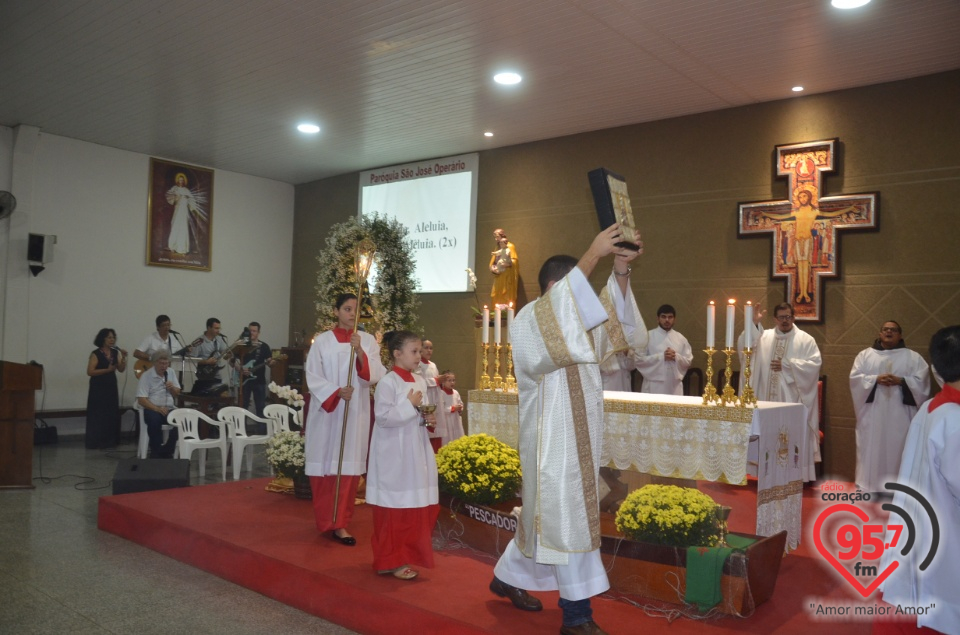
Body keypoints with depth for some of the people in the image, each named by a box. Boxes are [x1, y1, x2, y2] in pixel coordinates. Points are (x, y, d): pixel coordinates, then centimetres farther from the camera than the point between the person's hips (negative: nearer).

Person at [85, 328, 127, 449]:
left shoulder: (115, 353, 6)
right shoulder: (96, 354, -9)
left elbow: (121, 369, 2)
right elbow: (89, 372, -16)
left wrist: (123, 358, -13)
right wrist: (107, 369, -22)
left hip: (111, 386, 6)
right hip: (98, 387, -5)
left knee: (112, 413, 6)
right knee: (98, 414, -4)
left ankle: (109, 441, 15)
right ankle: (95, 442, 3)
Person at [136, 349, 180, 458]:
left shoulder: (171, 373, 11)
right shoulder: (146, 376, -4)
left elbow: (177, 393, 16)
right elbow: (141, 400, -11)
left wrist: (172, 388, -7)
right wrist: (157, 409, -24)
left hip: (169, 408, 3)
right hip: (152, 408, -3)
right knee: (155, 420, -38)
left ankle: (166, 452, -14)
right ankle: (156, 453, -20)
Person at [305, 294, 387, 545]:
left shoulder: (368, 340, 4)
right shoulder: (322, 341, 0)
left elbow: (375, 375, -5)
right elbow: (313, 377, -3)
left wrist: (360, 352, -20)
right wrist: (336, 392, -18)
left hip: (356, 413, 1)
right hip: (327, 411, -1)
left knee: (349, 466, -1)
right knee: (325, 464, 3)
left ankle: (340, 523, 5)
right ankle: (326, 520, 19)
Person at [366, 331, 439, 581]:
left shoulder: (420, 382, 10)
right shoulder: (388, 383, -14)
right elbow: (383, 417, -20)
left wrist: (428, 419, 1)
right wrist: (409, 405, -19)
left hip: (416, 452, 8)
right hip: (394, 455, -8)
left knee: (418, 507, 11)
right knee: (395, 509, 0)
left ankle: (408, 553, 26)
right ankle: (392, 561, 11)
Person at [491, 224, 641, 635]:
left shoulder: (575, 322, 15)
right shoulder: (528, 320, -11)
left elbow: (609, 313, 8)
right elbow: (560, 301, -31)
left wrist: (621, 270, -7)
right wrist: (593, 254, -31)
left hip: (576, 436, 9)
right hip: (551, 438, -9)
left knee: (545, 514, 16)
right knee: (566, 519, -5)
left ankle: (508, 578, 33)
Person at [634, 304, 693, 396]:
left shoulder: (680, 338, 10)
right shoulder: (648, 336, -1)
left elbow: (688, 361, 10)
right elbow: (639, 359, -8)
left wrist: (676, 357, -10)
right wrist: (661, 356, -15)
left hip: (675, 386, 3)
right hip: (654, 386, -3)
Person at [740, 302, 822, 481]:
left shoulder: (805, 339, 2)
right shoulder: (765, 336, 10)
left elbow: (815, 363, -7)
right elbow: (744, 347, -3)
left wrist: (786, 365, -12)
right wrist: (754, 324, -13)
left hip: (791, 399, -3)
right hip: (768, 398, 3)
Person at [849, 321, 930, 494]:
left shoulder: (913, 357, 8)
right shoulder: (865, 355, 9)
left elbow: (921, 381, -1)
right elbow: (855, 377, 0)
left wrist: (900, 381, -16)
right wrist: (876, 379, -15)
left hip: (899, 414, 0)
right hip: (872, 414, 1)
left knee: (897, 449, 0)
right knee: (871, 449, 2)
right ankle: (868, 487, 8)